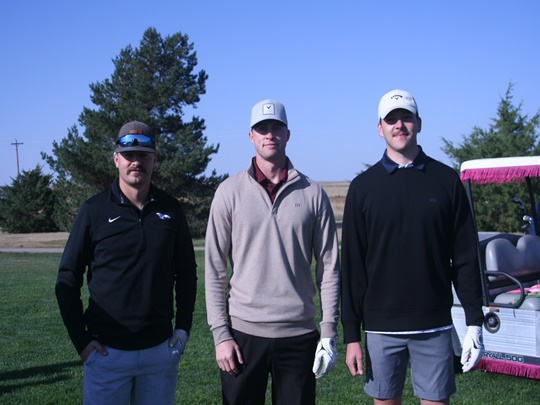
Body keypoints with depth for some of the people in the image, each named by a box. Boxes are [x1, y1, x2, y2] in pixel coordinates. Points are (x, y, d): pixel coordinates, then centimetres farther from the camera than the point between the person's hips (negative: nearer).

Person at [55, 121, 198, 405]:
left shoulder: (170, 210, 3)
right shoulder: (94, 211, -4)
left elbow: (186, 273, 11)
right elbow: (67, 280, -1)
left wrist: (183, 327, 4)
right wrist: (81, 340, -7)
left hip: (160, 349, 2)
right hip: (106, 351, -2)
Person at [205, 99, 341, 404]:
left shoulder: (313, 193, 2)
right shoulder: (230, 191, 1)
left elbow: (329, 267, 3)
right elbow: (215, 269, 1)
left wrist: (329, 332, -1)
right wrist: (220, 333, -3)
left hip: (299, 334, 1)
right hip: (243, 331, 0)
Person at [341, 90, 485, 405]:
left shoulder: (446, 180, 2)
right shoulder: (364, 186, 2)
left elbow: (465, 258, 3)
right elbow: (352, 265, 1)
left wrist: (475, 323, -1)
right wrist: (351, 335, -1)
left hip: (435, 325, 0)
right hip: (381, 326, 0)